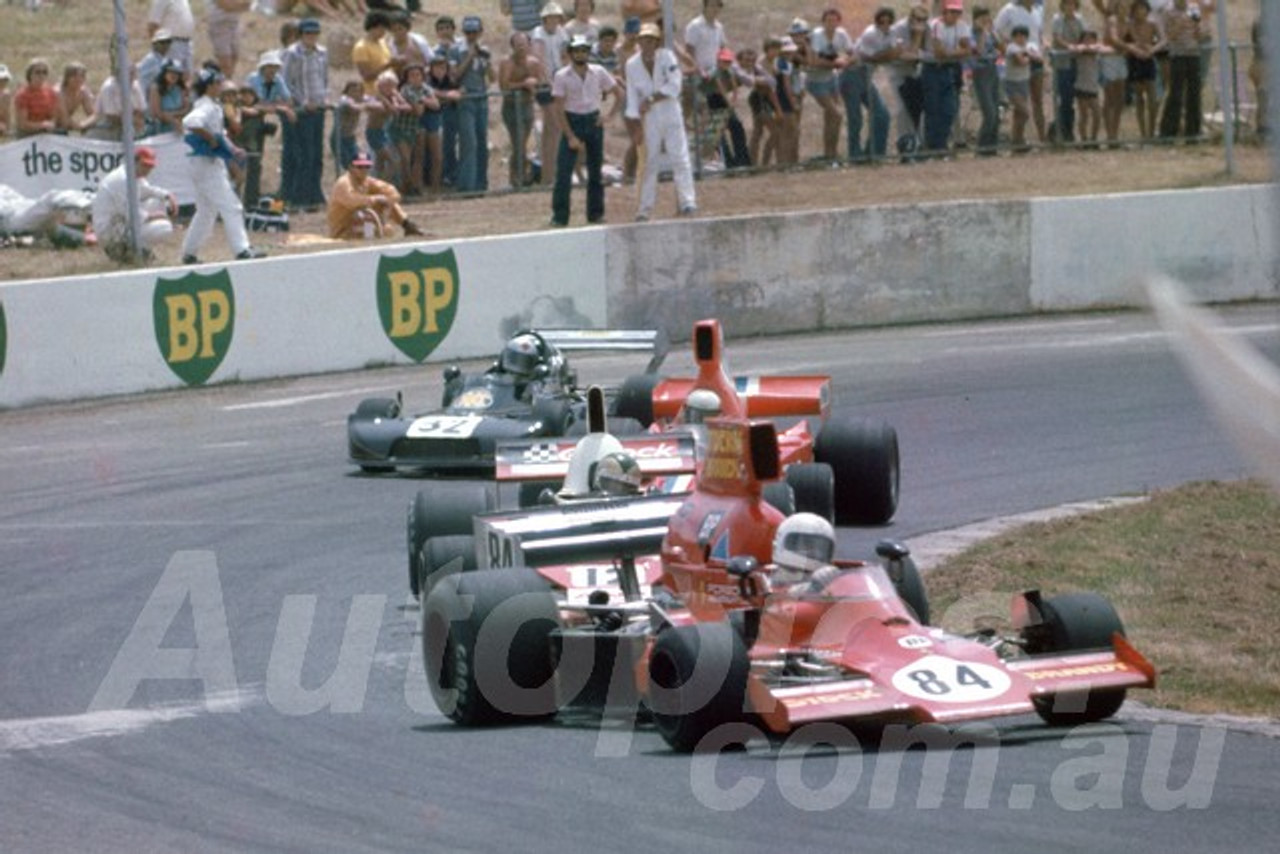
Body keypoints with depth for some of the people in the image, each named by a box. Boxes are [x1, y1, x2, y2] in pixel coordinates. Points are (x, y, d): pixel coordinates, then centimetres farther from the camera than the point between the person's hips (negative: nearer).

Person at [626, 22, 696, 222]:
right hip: (649, 119, 2)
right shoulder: (632, 65, 1)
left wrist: (651, 99, -19)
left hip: (671, 113, -2)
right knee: (649, 162, 3)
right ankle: (645, 208, 7)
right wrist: (637, 127, -1)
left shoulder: (667, 57, -5)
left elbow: (674, 86, -13)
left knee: (679, 157, -8)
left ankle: (687, 202, -10)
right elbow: (632, 98, 3)